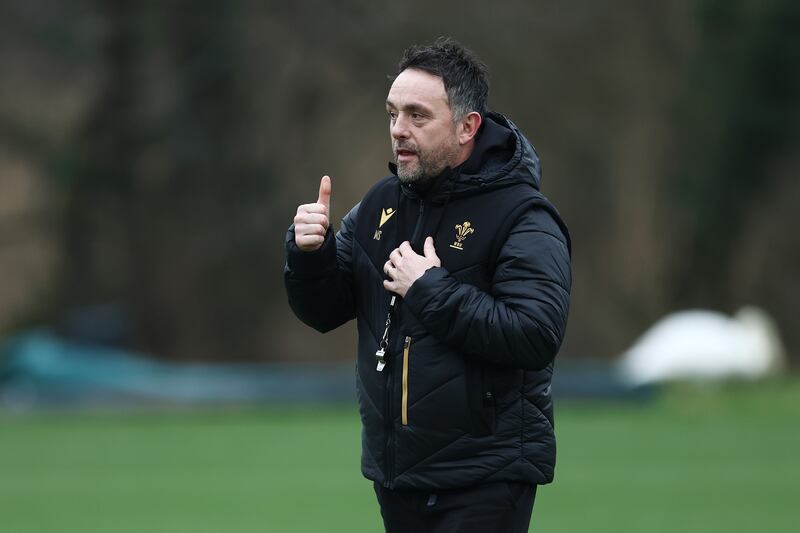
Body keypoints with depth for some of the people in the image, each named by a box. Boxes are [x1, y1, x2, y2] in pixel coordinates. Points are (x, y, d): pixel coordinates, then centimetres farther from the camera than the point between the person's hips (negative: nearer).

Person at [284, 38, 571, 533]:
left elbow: (537, 337, -23)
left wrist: (430, 290, -22)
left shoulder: (521, 216, -12)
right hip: (395, 473, 7)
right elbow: (324, 312, 12)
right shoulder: (380, 204, 8)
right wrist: (310, 254, -8)